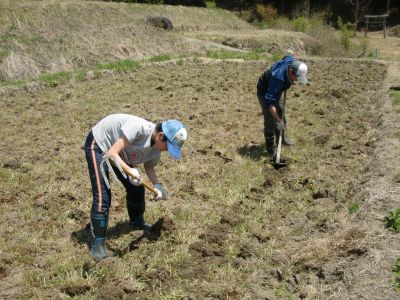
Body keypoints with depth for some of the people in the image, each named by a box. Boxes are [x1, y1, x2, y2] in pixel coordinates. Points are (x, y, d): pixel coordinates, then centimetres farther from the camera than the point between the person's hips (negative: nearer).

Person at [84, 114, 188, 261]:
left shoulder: (156, 149, -14)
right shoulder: (138, 128, -38)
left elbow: (149, 166, 4)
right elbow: (112, 153, -36)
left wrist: (157, 185, -13)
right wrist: (130, 170, -51)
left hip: (121, 153, 7)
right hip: (98, 145, -7)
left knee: (136, 187, 10)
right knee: (102, 198, -16)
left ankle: (137, 222, 38)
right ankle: (97, 243, -4)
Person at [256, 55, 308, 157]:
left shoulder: (293, 62, -24)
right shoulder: (278, 78, -43)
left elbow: (286, 57, 4)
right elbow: (269, 102, -44)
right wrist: (278, 120, -43)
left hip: (276, 90, 8)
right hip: (264, 91, -7)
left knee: (281, 113, 17)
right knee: (270, 119, -9)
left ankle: (281, 137, 37)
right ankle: (270, 147, 5)